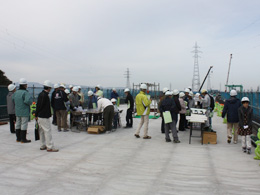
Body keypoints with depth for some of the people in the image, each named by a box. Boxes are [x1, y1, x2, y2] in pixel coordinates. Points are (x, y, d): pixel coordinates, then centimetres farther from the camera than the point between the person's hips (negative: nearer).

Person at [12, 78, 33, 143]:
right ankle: (23, 139, 3)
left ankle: (18, 138, 24)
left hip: (17, 111, 8)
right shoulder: (25, 92, -18)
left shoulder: (15, 92, 7)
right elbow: (28, 100, -29)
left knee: (18, 124, 14)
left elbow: (13, 100, 14)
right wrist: (30, 102, -9)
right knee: (24, 124, -1)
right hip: (24, 112, -8)